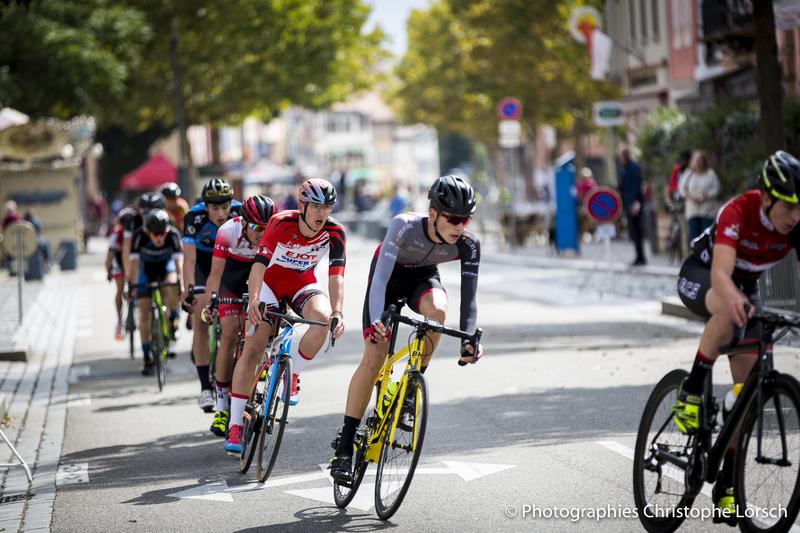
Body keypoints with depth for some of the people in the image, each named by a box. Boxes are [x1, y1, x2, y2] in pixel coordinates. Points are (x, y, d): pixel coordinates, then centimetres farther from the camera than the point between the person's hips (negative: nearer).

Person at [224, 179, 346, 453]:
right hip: (270, 283, -1)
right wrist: (254, 299, -49)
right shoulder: (281, 223, -26)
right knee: (252, 349, -13)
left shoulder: (334, 232, -20)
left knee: (324, 318, -32)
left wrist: (338, 312, -41)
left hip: (303, 285, 2)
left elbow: (336, 275, -26)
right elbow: (260, 263, -33)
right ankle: (235, 426, -6)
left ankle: (293, 376, -7)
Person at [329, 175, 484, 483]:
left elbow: (468, 296, -23)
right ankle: (345, 445, -6)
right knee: (374, 356, -13)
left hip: (423, 276, 2)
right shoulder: (405, 226, -36)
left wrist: (468, 339, -36)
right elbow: (380, 277, -40)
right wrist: (375, 319, -55)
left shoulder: (468, 244, -27)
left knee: (437, 308, -34)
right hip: (390, 274, -2)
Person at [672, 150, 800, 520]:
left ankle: (727, 484, 3)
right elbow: (721, 273, -48)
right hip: (700, 277, -5)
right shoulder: (738, 212, -35)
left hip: (745, 285, 5)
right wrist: (735, 298, -70)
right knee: (729, 308, -42)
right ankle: (691, 392, -24)